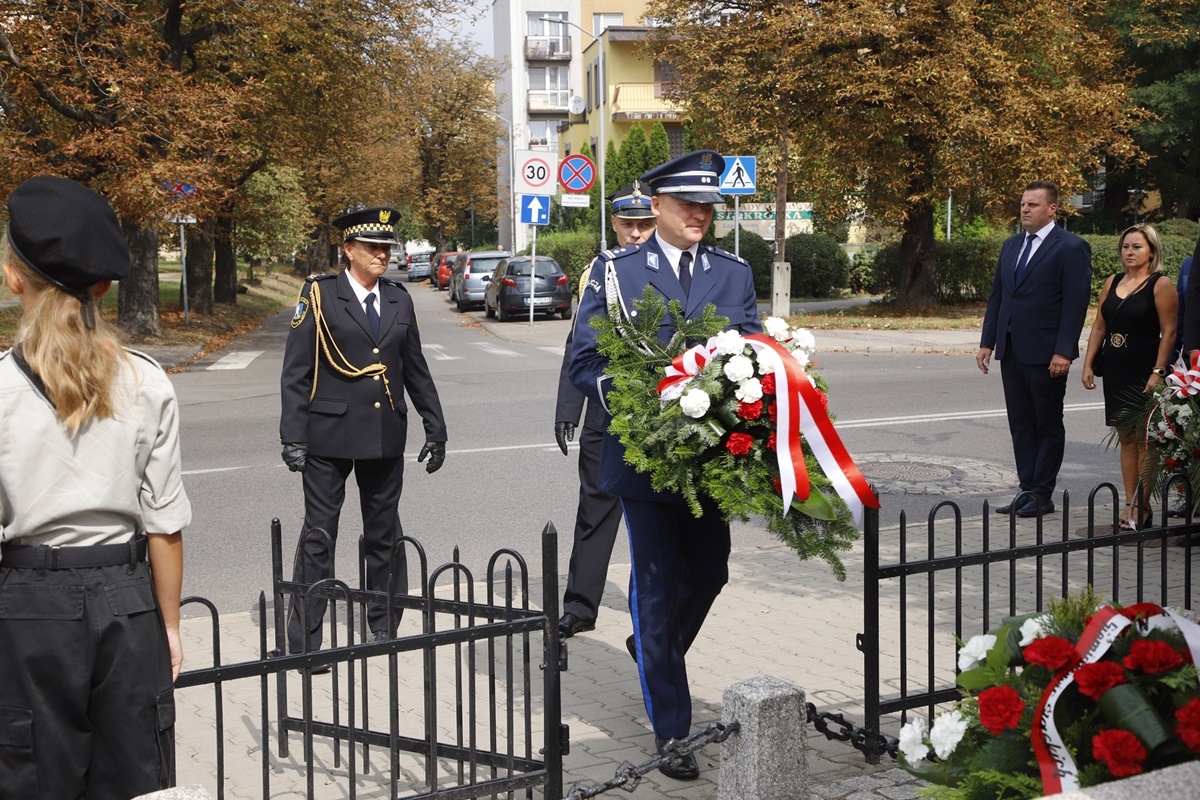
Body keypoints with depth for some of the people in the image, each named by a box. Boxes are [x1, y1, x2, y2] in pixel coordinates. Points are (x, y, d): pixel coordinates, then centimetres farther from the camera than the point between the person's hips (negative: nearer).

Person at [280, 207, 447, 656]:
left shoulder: (399, 299, 9)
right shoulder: (319, 295, -3)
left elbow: (416, 370, 15)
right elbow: (295, 372, -5)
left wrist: (435, 428, 13)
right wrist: (293, 436, -11)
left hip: (385, 437, 4)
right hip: (330, 435, -4)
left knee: (384, 535, 12)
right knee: (318, 536, 1)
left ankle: (384, 628, 26)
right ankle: (304, 642, 8)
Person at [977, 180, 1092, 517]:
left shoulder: (1070, 248, -7)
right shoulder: (1011, 245, 15)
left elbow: (1076, 304, -12)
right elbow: (996, 296, 17)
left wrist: (1063, 352, -18)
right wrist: (987, 342, 10)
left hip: (1045, 354, -7)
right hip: (1011, 351, 7)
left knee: (1048, 426, 3)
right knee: (1020, 424, 10)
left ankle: (1042, 496, 9)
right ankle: (1027, 490, 17)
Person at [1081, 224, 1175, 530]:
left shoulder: (1160, 286, -6)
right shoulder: (1112, 283, 13)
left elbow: (1169, 332, -10)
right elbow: (1099, 327, 15)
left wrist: (1158, 373, -17)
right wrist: (1088, 365, 8)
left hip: (1144, 372, -6)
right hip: (1116, 371, 6)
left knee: (1145, 439, -3)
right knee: (1126, 438, 8)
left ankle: (1142, 507, 1)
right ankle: (1129, 504, 12)